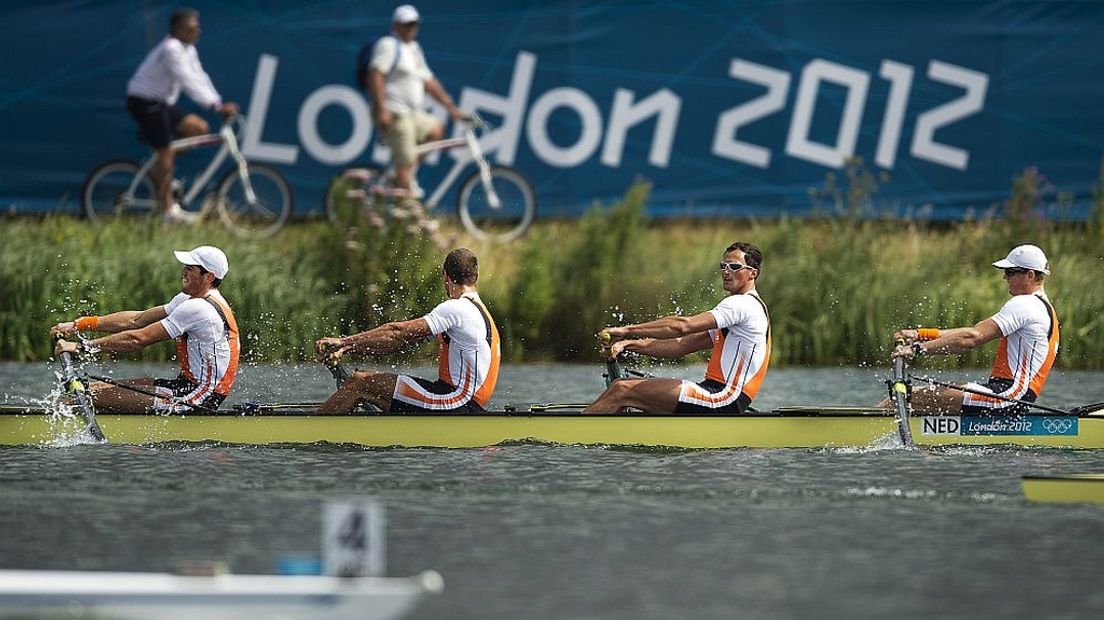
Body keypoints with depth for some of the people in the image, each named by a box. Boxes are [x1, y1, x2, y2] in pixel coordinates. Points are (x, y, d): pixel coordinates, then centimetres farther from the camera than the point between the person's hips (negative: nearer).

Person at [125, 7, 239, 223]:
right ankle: (167, 209, -6)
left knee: (199, 127, 0)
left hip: (162, 103, 9)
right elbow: (188, 81, -31)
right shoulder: (171, 49, -22)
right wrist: (216, 106, -36)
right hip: (145, 102, -9)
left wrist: (220, 104, -6)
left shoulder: (188, 50, 10)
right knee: (166, 152, -10)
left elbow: (199, 78, 7)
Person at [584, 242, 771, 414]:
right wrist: (629, 344, 7)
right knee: (622, 387, 5)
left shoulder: (744, 305, -8)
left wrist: (626, 330, -18)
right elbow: (682, 346, 18)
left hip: (725, 400, -10)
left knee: (622, 391, -17)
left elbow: (682, 326, -19)